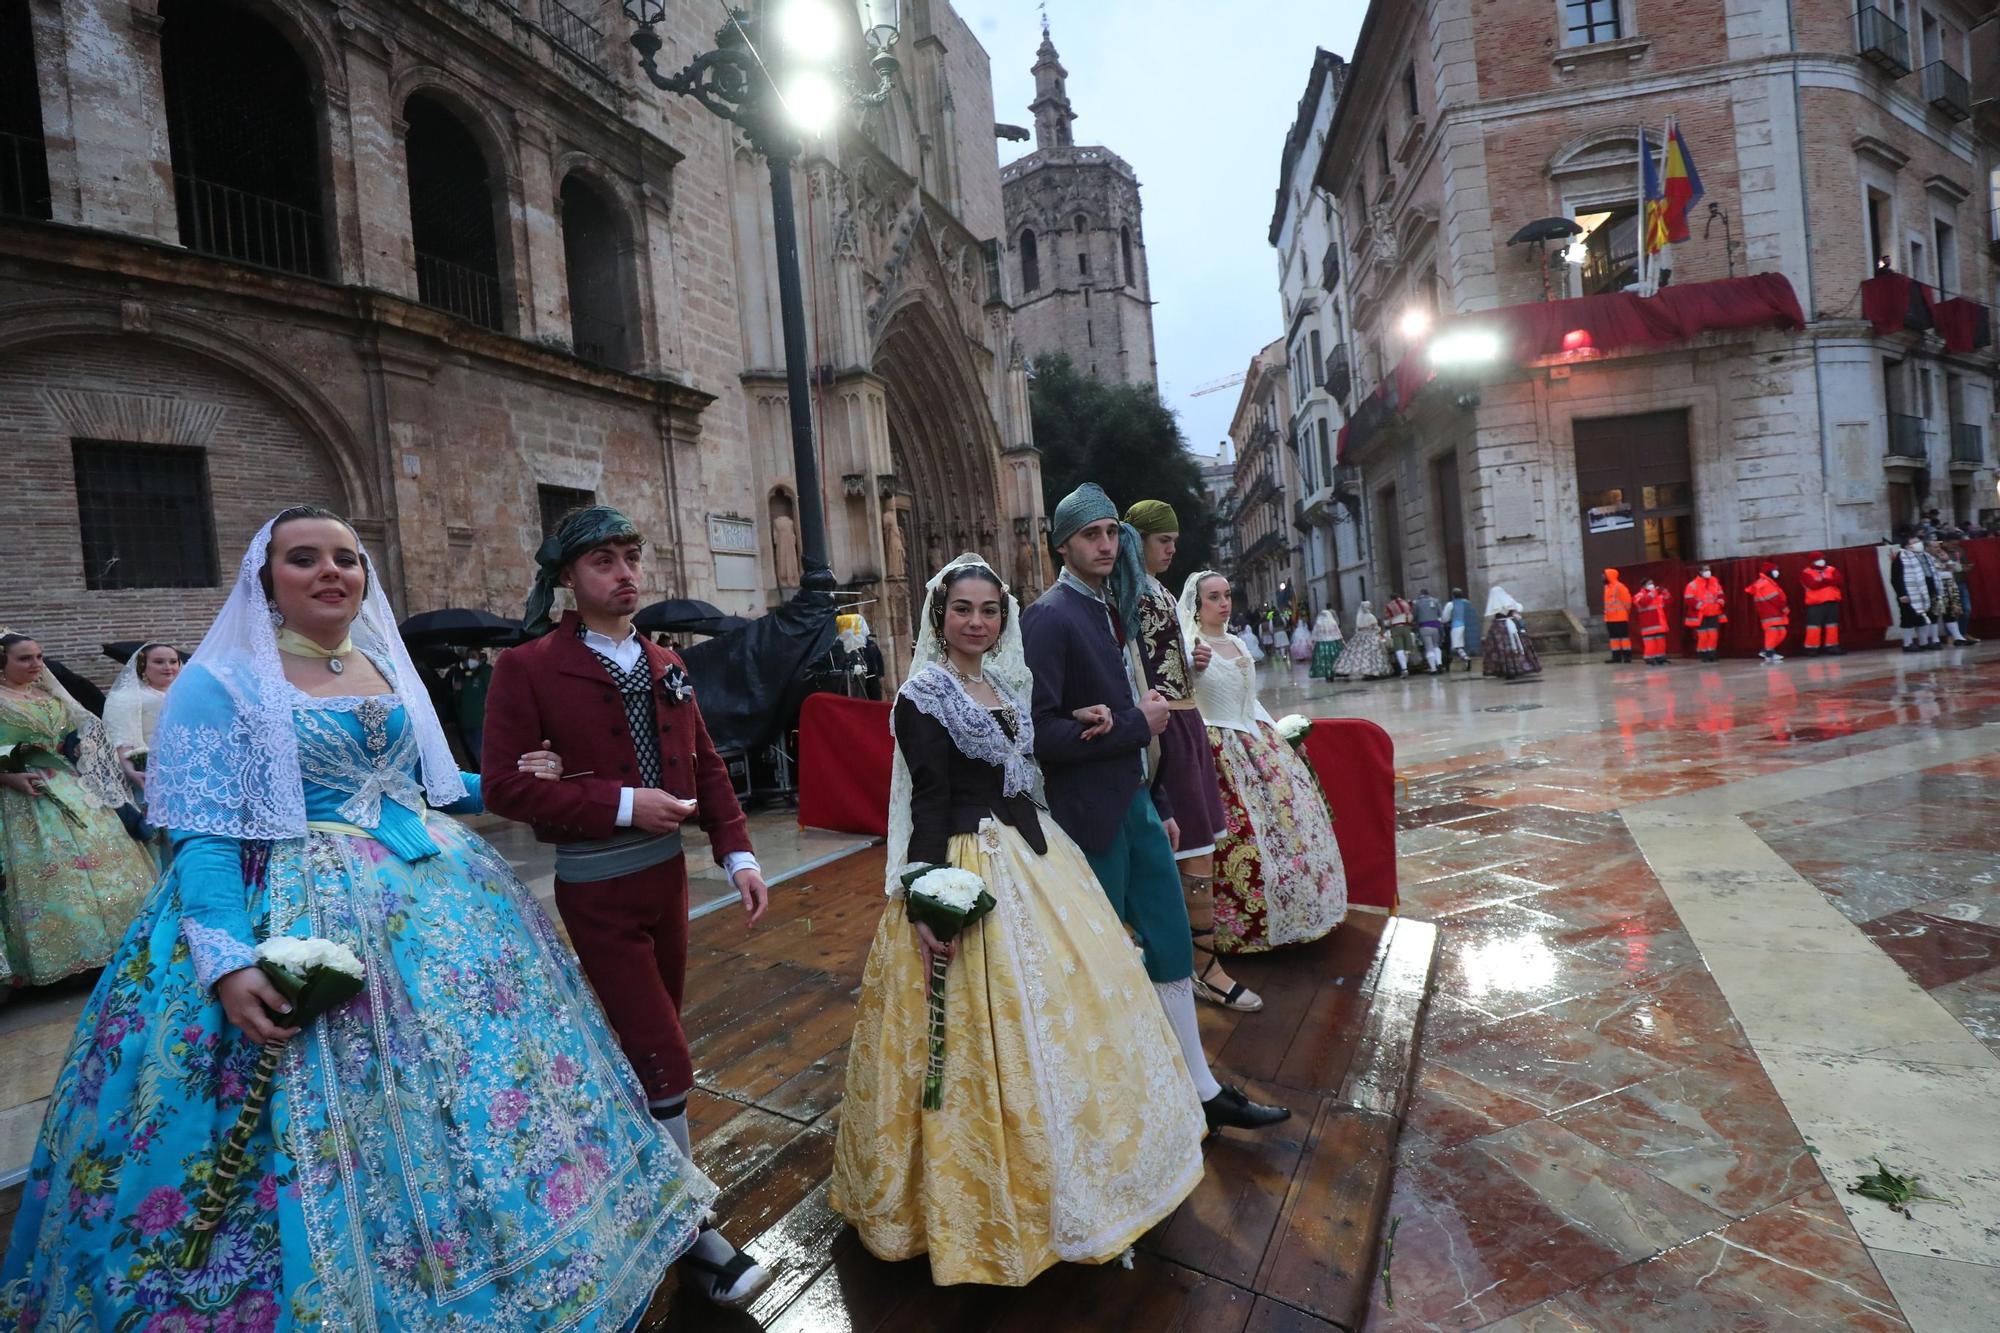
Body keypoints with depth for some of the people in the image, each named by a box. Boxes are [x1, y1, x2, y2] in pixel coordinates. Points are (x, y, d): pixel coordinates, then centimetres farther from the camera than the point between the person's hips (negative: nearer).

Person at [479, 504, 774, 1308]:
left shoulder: (663, 665, 7)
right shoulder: (529, 667, -11)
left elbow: (704, 764, 7)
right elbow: (503, 785, -16)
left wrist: (737, 853, -1)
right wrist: (622, 805, -21)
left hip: (667, 871, 6)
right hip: (596, 887, -6)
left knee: (647, 1047, 21)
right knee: (663, 1062, 0)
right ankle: (692, 1233, 19)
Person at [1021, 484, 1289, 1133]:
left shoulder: (1111, 611, 12)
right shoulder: (1049, 617, -15)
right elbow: (1040, 734, -23)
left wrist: (1161, 804, 17)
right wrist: (1136, 725, -16)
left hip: (1136, 803, 8)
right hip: (1091, 815, -8)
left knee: (1171, 947, 15)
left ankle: (1201, 1090, 31)